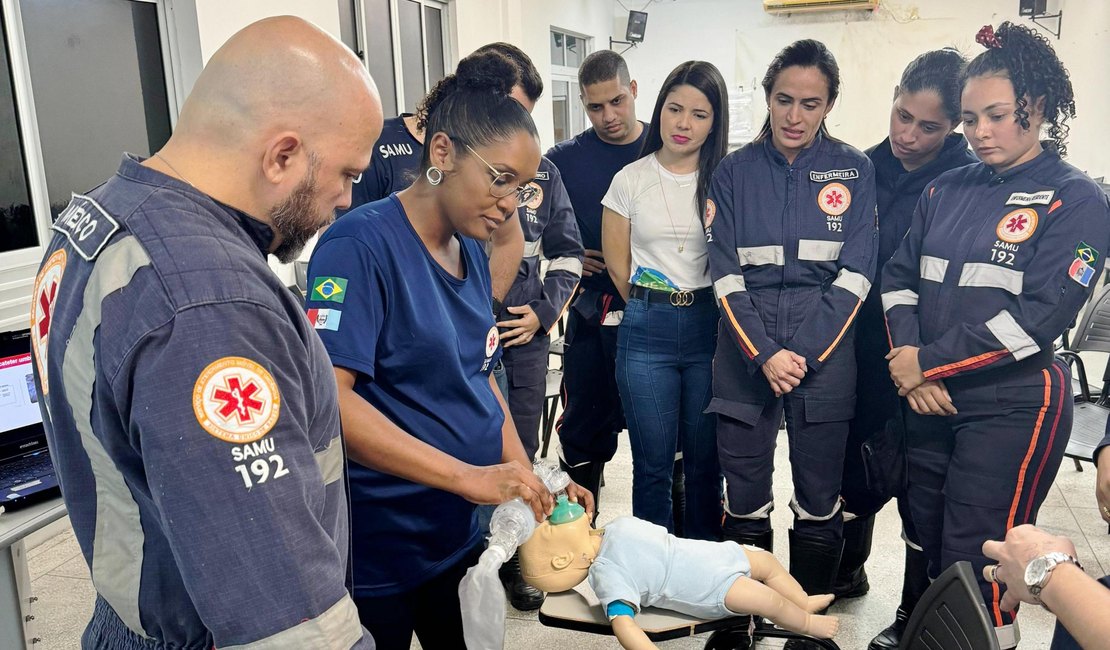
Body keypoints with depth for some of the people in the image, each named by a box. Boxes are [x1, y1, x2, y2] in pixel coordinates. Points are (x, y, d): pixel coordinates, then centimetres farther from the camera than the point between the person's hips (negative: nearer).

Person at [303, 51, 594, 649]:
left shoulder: (471, 251, 5)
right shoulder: (361, 244, -19)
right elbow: (326, 395, -29)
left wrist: (530, 482, -1)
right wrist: (467, 476, -31)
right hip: (376, 552, -7)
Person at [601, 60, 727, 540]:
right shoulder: (630, 180, 3)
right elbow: (617, 265, 7)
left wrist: (699, 312, 3)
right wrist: (652, 311, 9)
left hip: (710, 326, 0)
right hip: (646, 332, 0)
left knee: (705, 460, 9)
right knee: (653, 462, 7)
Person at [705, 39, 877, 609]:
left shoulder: (854, 171, 5)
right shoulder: (734, 172, 5)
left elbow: (855, 274, -1)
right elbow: (725, 274, 0)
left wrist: (806, 356, -10)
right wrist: (765, 353, -12)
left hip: (825, 352, 0)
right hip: (746, 351, 0)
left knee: (819, 502, 6)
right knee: (744, 501, 5)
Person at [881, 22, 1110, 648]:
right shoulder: (947, 189, 9)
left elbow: (1039, 315, -16)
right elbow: (900, 276, 6)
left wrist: (929, 363, -15)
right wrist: (909, 362, -10)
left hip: (1014, 403, -5)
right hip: (929, 399, 5)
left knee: (973, 561, 0)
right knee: (926, 541, 15)